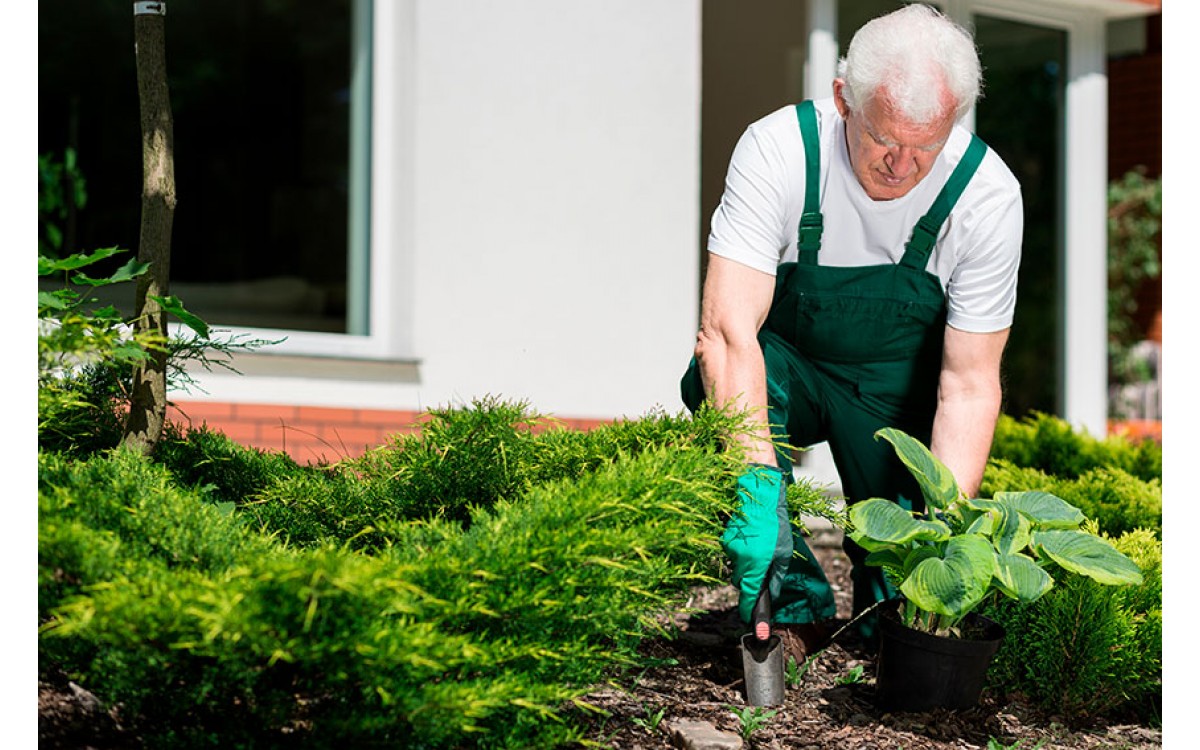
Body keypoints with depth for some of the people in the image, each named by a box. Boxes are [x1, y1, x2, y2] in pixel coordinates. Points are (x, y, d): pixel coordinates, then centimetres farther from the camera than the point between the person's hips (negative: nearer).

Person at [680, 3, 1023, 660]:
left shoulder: (987, 195, -22)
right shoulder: (777, 150, -27)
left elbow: (968, 383, -19)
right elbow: (728, 329, -35)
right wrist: (756, 484, -47)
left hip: (898, 393, 0)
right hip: (786, 370, 0)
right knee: (713, 377, -34)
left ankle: (886, 601, 21)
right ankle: (794, 604, -19)